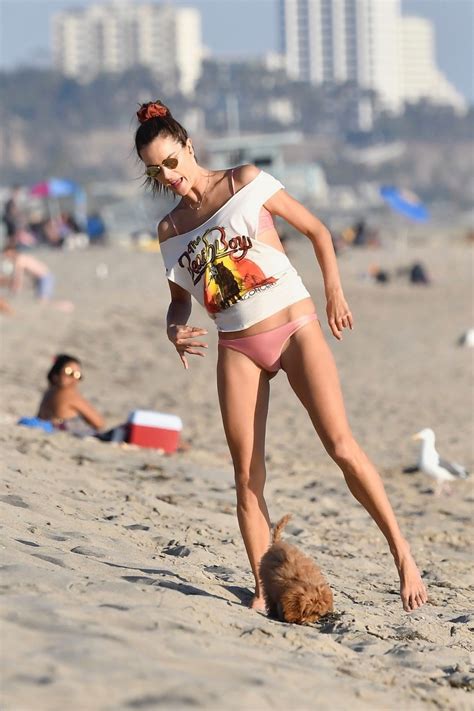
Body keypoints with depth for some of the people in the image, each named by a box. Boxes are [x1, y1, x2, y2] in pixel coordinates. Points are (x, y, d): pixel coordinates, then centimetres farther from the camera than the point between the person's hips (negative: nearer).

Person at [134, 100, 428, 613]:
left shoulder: (245, 183, -2)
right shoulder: (169, 229, 8)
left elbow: (316, 230, 5)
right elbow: (180, 299, 18)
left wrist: (335, 295, 5)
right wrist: (175, 329, -4)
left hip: (295, 328, -3)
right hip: (238, 349, 3)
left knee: (341, 446, -13)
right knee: (247, 476, -6)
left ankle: (402, 554, -5)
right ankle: (264, 589, -2)